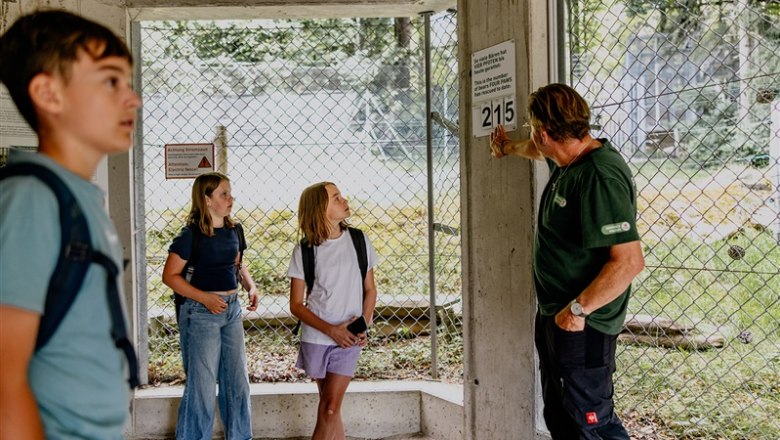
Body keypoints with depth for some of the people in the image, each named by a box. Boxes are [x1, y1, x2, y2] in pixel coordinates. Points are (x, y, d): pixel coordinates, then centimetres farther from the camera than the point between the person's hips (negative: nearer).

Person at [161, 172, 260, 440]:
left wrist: (251, 286, 2)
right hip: (201, 313, -7)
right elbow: (170, 275, -13)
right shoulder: (191, 234, -13)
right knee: (202, 383, 1)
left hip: (232, 309, 7)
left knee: (237, 380, 14)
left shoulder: (232, 230, 7)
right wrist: (205, 298, -20)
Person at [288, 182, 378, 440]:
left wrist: (364, 325, -6)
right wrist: (331, 330, -14)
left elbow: (370, 289, 9)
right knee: (330, 410, 9)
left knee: (329, 409, -5)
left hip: (349, 339, 1)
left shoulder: (358, 240, 0)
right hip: (317, 338, 0)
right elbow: (296, 305, -2)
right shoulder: (304, 251, -5)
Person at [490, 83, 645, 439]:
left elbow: (629, 260, -30)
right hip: (553, 316, 10)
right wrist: (509, 148, 50)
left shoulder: (600, 177, -25)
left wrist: (578, 309, -23)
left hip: (581, 326, -10)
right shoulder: (567, 160, 5)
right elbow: (539, 151, 32)